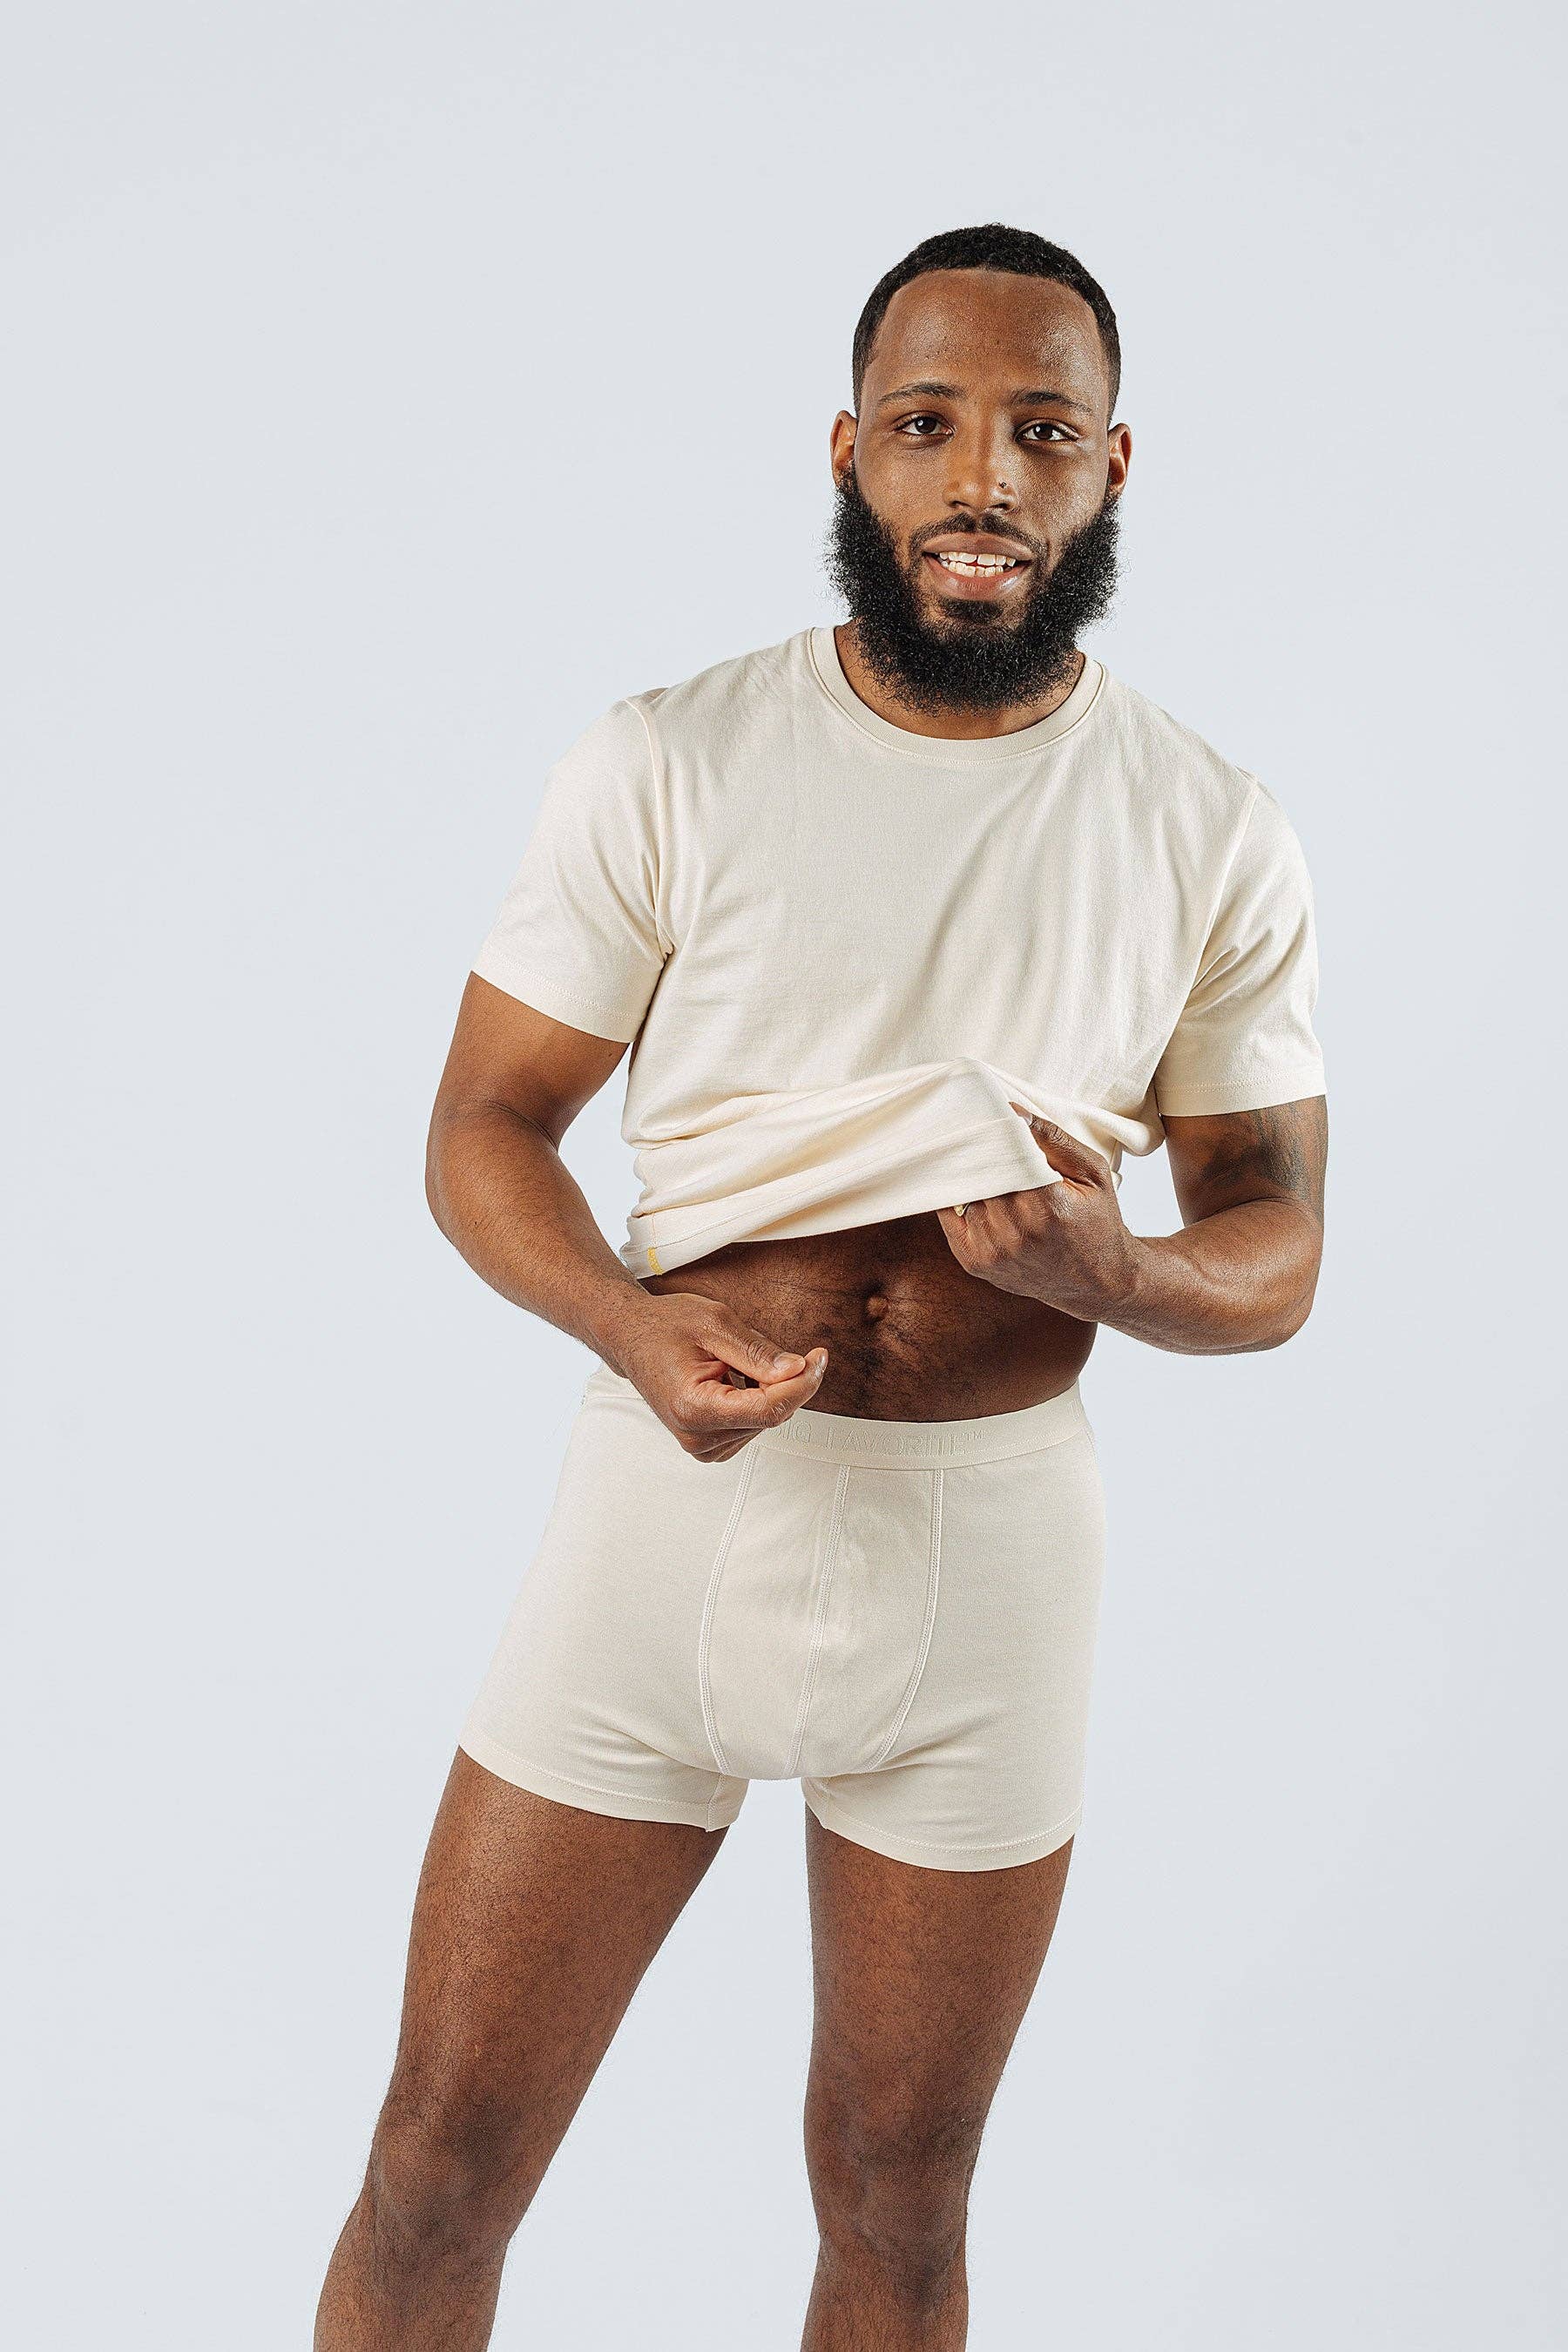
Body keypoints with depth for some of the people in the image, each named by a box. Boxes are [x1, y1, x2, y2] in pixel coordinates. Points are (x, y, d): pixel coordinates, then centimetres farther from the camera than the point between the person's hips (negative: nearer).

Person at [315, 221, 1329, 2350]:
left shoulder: (1212, 835, -1)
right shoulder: (668, 767, -5)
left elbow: (1279, 1241, 4)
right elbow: (485, 1125, -2)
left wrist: (1120, 1272, -20)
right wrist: (637, 1328, -22)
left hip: (988, 1538, 1)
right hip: (672, 1498, -1)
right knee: (441, 2162, 8)